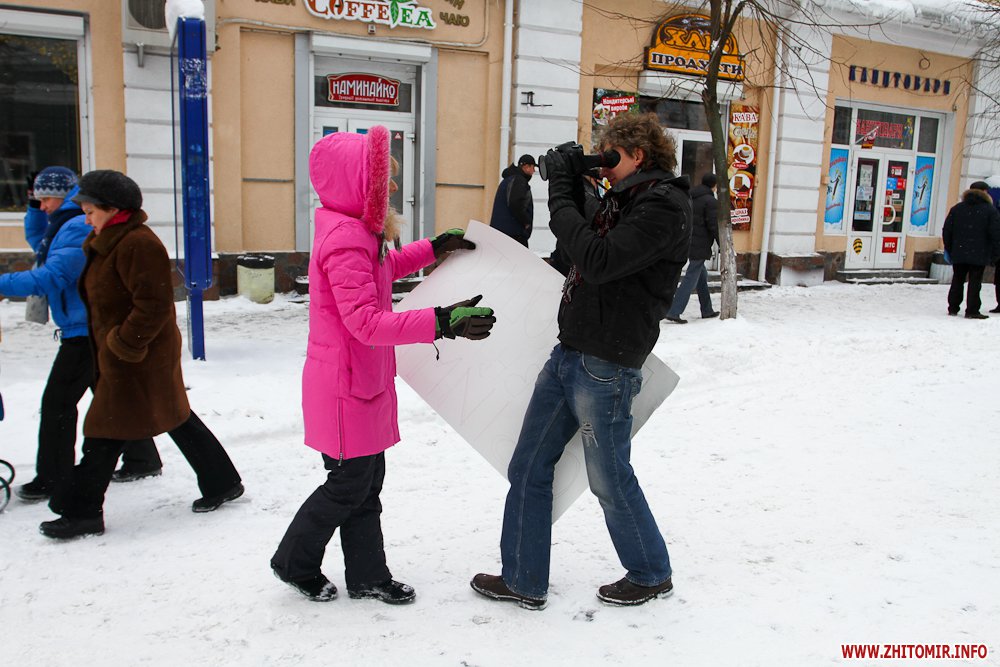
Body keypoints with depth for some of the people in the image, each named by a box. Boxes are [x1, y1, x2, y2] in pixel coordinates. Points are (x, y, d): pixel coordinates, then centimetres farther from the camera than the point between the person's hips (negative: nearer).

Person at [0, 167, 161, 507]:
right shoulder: (67, 224, 14)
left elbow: (51, 278, -26)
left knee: (57, 401, -4)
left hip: (86, 330, -10)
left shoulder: (79, 228, -18)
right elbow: (37, 241, 30)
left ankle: (53, 480, 4)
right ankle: (142, 460, 26)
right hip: (90, 329, 10)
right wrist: (35, 207, 15)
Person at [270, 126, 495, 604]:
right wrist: (441, 323, -38)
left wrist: (433, 248, 28)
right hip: (344, 385, -10)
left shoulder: (358, 231, 9)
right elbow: (367, 322, -31)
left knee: (368, 480, 16)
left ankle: (367, 576, 29)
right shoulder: (345, 242, -24)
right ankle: (294, 562, 27)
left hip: (364, 380, 10)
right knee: (349, 483, 5)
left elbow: (384, 269, 31)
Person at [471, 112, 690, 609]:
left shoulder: (664, 207, -14)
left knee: (610, 479, 6)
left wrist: (561, 194, -16)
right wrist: (570, 185, 9)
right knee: (528, 467, 10)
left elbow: (597, 261, -24)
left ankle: (651, 574, 31)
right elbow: (583, 249, 20)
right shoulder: (624, 200, 16)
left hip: (606, 367, -9)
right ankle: (524, 580, 22)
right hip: (568, 353, 9)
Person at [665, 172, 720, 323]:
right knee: (691, 278, -7)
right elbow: (714, 226, -14)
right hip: (700, 246, -9)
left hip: (688, 243, 9)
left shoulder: (690, 198, 12)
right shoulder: (711, 201, -12)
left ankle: (707, 310, 28)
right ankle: (674, 312, -12)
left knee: (702, 276, 19)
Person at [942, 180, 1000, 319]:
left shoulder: (956, 208, 7)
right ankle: (972, 311, -1)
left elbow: (946, 231, 6)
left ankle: (953, 308, 14)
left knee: (957, 281, 11)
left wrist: (949, 250, 13)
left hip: (958, 254, 4)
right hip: (979, 255, -3)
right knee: (975, 282, -1)